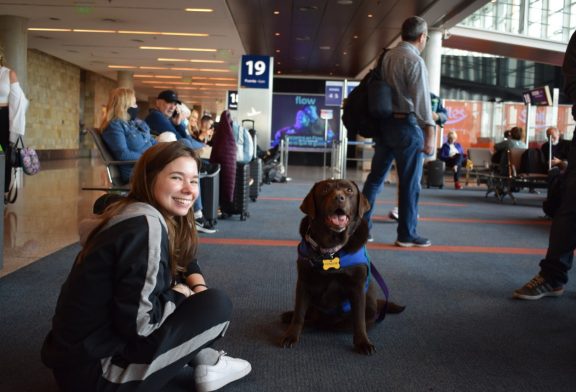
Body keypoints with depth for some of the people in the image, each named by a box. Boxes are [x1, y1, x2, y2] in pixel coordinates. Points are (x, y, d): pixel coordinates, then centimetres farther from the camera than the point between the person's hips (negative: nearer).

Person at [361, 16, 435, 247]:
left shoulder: (387, 57, 10)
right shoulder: (415, 61, -11)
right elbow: (421, 100, -15)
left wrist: (376, 129, 16)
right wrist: (429, 135, -14)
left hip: (384, 123, 7)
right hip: (406, 124, -7)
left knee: (376, 177, 12)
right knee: (410, 182, 2)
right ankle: (406, 235, 8)